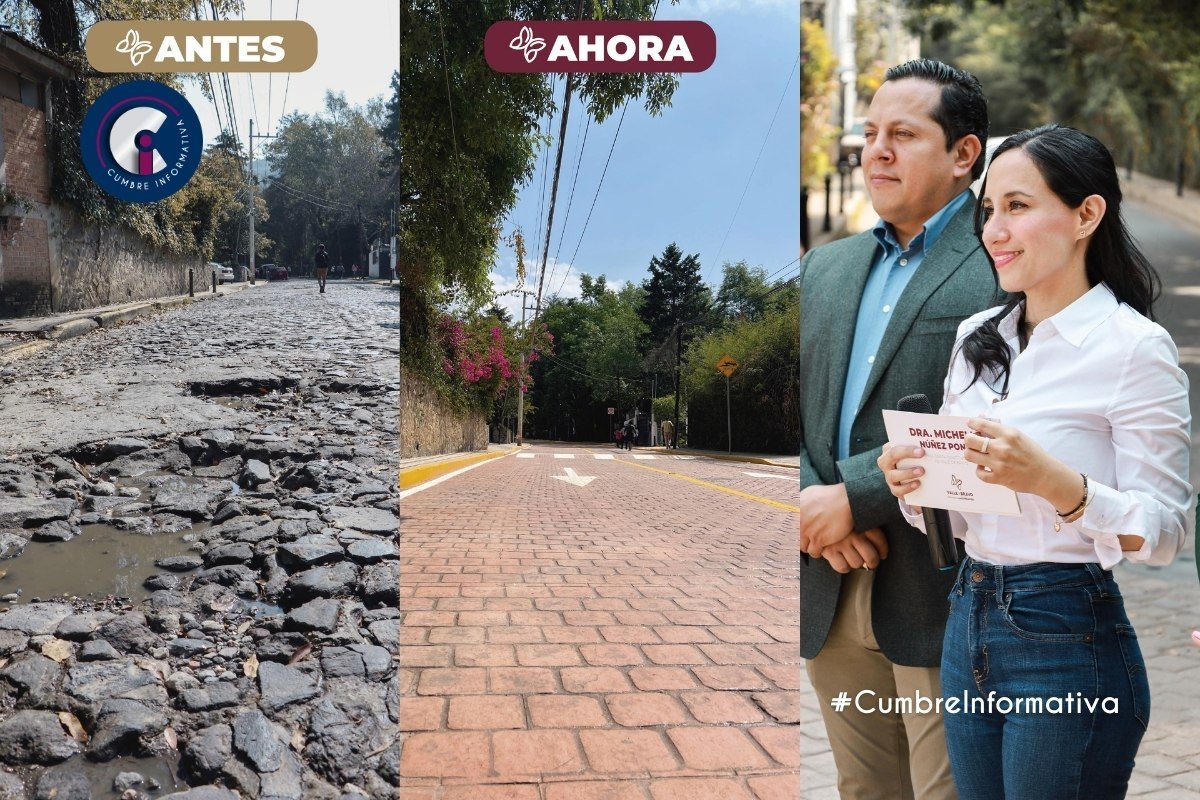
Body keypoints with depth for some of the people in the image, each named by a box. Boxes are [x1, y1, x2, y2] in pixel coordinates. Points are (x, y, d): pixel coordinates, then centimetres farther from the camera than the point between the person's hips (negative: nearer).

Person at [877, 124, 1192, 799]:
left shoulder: (1136, 346, -12)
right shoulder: (978, 338, 7)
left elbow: (1166, 531, -14)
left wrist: (1053, 480, -29)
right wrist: (914, 485, -7)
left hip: (1068, 641, -6)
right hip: (969, 620, 6)